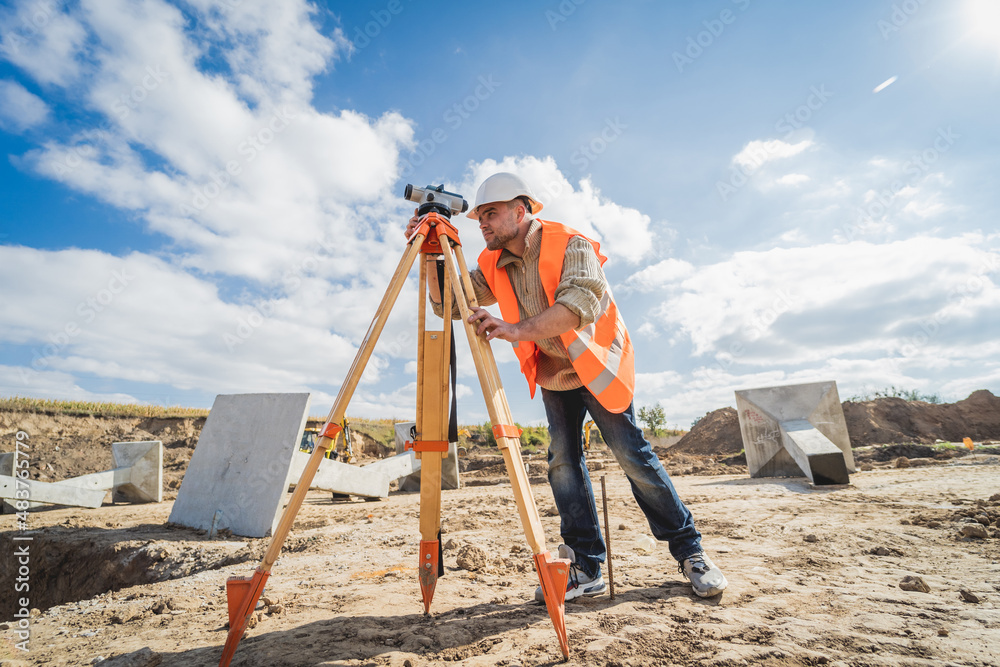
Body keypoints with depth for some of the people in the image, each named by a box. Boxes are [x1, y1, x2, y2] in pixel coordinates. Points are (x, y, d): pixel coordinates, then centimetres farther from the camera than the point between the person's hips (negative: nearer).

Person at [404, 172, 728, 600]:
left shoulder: (571, 246, -20)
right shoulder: (493, 265, -2)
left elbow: (580, 303, -37)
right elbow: (448, 303, -4)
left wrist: (517, 330, -47)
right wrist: (432, 255, -19)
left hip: (597, 364, -5)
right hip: (552, 373, 5)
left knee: (633, 457, -5)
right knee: (562, 460, -2)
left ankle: (690, 553, 13)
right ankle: (586, 569, 9)